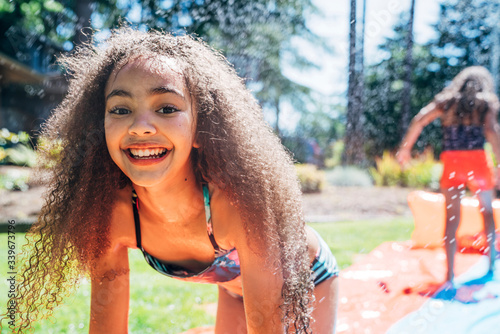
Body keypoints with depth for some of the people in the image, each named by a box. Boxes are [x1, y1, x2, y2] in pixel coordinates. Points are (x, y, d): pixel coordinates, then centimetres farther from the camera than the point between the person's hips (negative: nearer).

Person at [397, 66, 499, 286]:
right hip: (477, 160, -1)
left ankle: (449, 274, 2)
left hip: (450, 161, 2)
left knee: (452, 218, 5)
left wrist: (405, 148, 0)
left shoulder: (446, 101, 14)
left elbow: (419, 121, 0)